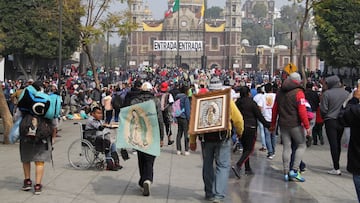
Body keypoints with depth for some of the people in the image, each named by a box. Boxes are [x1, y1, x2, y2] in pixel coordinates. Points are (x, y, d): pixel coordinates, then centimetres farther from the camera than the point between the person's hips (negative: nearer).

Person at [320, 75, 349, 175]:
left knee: (333, 144, -3)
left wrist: (325, 118, 8)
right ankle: (336, 164, 27)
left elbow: (323, 109, -11)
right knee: (338, 143, 18)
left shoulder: (327, 93, -12)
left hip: (330, 121, -4)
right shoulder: (346, 93, 0)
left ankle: (336, 168, -6)